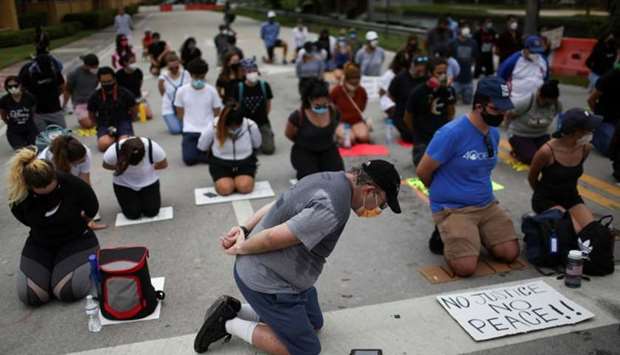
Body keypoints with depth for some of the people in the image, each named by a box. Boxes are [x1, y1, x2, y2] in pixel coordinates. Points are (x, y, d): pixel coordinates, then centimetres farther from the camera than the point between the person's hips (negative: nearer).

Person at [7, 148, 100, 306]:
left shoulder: (73, 184, -25)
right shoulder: (19, 195, -19)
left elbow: (92, 210, -5)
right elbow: (25, 219, 5)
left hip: (76, 239, -3)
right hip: (40, 243, 3)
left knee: (68, 292, -22)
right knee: (29, 296, -14)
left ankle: (88, 259, 9)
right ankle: (54, 263, 15)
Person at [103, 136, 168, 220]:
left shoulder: (154, 148, -33)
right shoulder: (112, 152, -32)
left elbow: (164, 165, -10)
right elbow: (106, 165, -7)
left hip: (148, 181, 1)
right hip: (123, 184, 0)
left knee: (152, 212, -4)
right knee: (133, 214, -7)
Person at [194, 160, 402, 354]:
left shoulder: (328, 179, 2)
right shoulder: (334, 207, -30)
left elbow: (276, 207, 7)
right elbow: (275, 237, -28)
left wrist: (244, 229, 4)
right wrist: (240, 248, -11)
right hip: (266, 283, -10)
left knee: (313, 324, 24)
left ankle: (235, 310, 20)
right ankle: (229, 324, 8)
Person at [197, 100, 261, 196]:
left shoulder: (251, 126, -16)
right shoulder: (213, 128, -19)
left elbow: (257, 145, 6)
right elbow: (201, 147, 1)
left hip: (245, 162, 0)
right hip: (220, 163, 0)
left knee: (245, 187, -27)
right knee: (225, 189, -27)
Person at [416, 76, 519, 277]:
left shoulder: (494, 133, 6)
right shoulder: (452, 133, -20)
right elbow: (422, 171, -12)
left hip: (487, 205, 7)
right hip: (452, 208, -7)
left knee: (511, 253, -5)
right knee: (466, 268, -19)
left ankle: (476, 235, 20)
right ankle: (445, 234, 10)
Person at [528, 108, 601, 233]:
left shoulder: (586, 148, -9)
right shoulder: (547, 151, -26)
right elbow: (532, 178, -8)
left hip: (572, 197, 6)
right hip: (546, 200, -5)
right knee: (577, 232, -22)